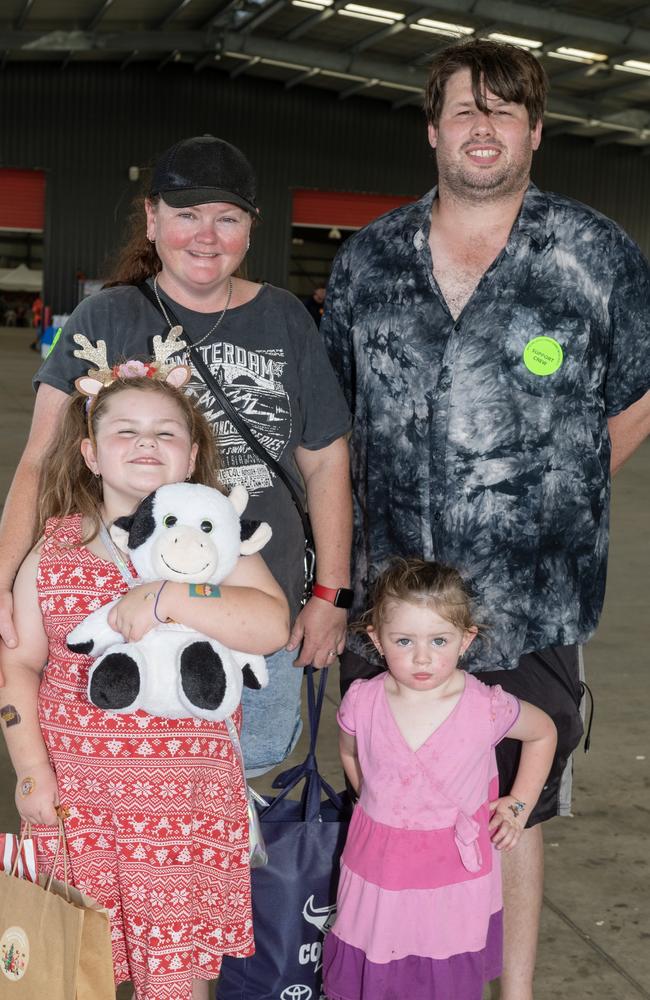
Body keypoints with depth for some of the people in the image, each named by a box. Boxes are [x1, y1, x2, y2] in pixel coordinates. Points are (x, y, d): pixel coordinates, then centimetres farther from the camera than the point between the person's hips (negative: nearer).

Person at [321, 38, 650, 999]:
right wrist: (361, 529, 12)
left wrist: (552, 491, 6)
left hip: (531, 607, -2)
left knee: (515, 812, 12)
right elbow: (332, 409, 16)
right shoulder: (367, 258, 6)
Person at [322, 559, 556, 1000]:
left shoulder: (487, 708, -17)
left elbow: (543, 732, 5)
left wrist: (519, 804, 2)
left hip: (457, 873, -1)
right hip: (379, 870, 1)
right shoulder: (362, 702, -13)